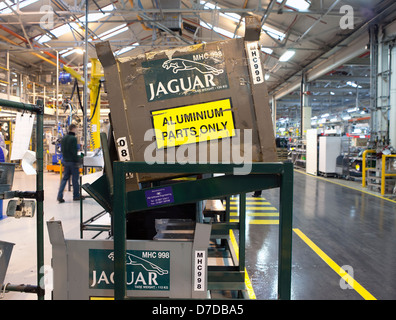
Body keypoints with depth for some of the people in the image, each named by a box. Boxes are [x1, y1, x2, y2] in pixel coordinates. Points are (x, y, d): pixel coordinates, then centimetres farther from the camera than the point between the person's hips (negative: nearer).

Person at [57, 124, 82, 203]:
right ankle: (76, 196, 14)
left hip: (65, 161, 7)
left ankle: (60, 196, 1)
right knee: (75, 179, 4)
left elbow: (62, 150, 16)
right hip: (73, 162, -7)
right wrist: (77, 161, -14)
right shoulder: (73, 138, -15)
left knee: (64, 178, 9)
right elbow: (74, 152, -19)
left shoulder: (63, 138, 11)